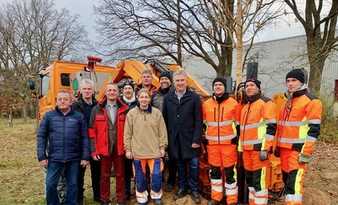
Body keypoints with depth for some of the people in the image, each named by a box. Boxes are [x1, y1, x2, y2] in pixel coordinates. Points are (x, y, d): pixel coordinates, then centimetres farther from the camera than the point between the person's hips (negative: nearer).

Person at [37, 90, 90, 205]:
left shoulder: (78, 117, 1)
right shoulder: (49, 116, 3)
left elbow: (84, 138, 1)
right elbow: (41, 136, 3)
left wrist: (85, 156, -3)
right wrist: (42, 156, -2)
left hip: (73, 159, 0)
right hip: (54, 158, 0)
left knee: (72, 185, 11)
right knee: (50, 185, 6)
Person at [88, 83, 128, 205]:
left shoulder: (124, 109, 2)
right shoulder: (97, 109, 1)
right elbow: (92, 131, 0)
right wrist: (93, 150, -5)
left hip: (120, 148, 1)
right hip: (103, 148, 0)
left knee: (120, 175, 11)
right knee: (104, 175, 13)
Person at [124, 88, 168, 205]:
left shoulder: (157, 113, 0)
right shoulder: (131, 113, -1)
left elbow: (162, 131, 3)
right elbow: (127, 133, 2)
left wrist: (162, 147, 1)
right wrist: (128, 149, 1)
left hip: (154, 150, 0)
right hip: (137, 151, 0)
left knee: (156, 175, 4)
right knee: (140, 177, 12)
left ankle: (156, 195, 29)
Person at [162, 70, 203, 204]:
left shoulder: (194, 97, -4)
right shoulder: (168, 98, 4)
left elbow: (198, 121, -7)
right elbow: (165, 119, 5)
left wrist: (196, 139, -12)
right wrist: (165, 138, 2)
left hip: (190, 138, -2)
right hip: (174, 139, 2)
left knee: (193, 164, 6)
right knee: (180, 165, 14)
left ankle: (194, 190, 24)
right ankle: (182, 188, 32)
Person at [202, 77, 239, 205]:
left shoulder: (233, 103, -1)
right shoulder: (206, 104, 6)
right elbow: (203, 123, 14)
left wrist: (236, 138, 1)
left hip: (228, 142, -3)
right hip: (212, 143, 3)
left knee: (229, 171, 2)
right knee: (214, 170, 12)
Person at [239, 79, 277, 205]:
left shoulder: (266, 103, -6)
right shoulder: (245, 107, 20)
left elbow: (271, 127, -14)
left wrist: (265, 148, -19)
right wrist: (241, 147, 21)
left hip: (259, 149, -8)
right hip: (247, 149, 8)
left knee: (259, 180, -4)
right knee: (249, 179, 16)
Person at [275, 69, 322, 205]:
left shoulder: (311, 101, -8)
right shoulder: (287, 102, 16)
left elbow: (313, 129, -13)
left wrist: (306, 152, -17)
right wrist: (277, 146, 18)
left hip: (298, 149, -8)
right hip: (284, 148, 8)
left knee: (294, 182, -10)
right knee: (286, 179, 17)